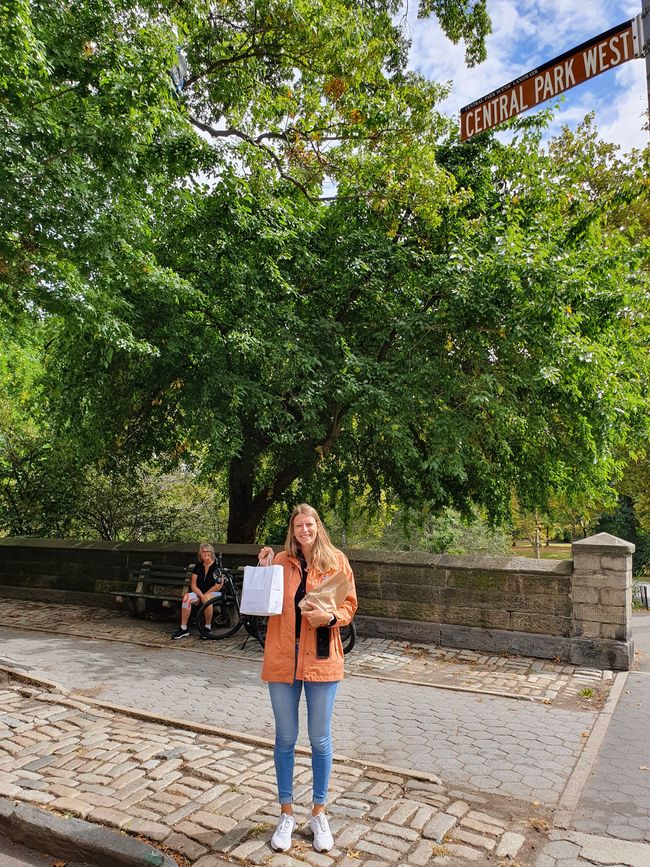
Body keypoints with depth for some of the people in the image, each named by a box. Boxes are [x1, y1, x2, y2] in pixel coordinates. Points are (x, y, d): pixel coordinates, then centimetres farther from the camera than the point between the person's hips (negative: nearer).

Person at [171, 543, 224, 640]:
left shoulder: (217, 565, -6)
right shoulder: (198, 566, 9)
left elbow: (219, 586, -13)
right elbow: (193, 585, 4)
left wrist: (204, 595, -13)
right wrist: (201, 595, -15)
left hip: (215, 594, -4)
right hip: (199, 593, 5)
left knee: (207, 597, -38)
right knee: (187, 597, -25)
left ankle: (208, 627, -21)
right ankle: (183, 628, -21)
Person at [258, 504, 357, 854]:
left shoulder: (336, 560, -3)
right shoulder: (281, 560, 0)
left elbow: (349, 606, 2)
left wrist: (329, 616, -18)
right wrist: (264, 570, -10)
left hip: (321, 658, -1)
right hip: (283, 657, 1)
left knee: (320, 740, 12)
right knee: (285, 739, 13)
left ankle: (318, 814, 32)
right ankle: (286, 814, 32)